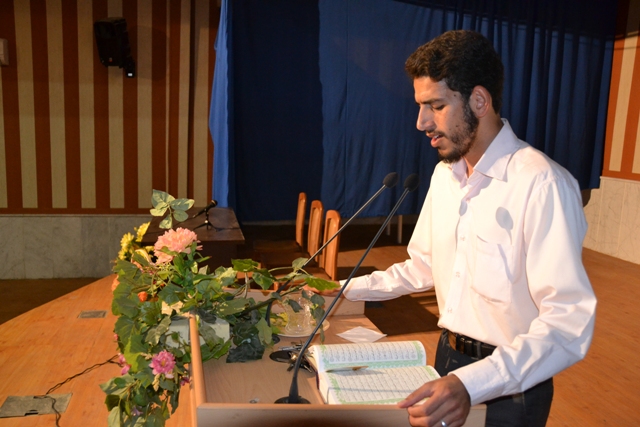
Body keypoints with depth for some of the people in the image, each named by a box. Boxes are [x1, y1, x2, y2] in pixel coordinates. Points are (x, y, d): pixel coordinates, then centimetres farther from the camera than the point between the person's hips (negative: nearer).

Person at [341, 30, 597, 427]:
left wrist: (471, 385, -38)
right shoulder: (444, 175, 2)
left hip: (511, 381, -6)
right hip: (449, 357, 7)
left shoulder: (542, 184, -24)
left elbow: (569, 322, -28)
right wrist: (347, 289, 5)